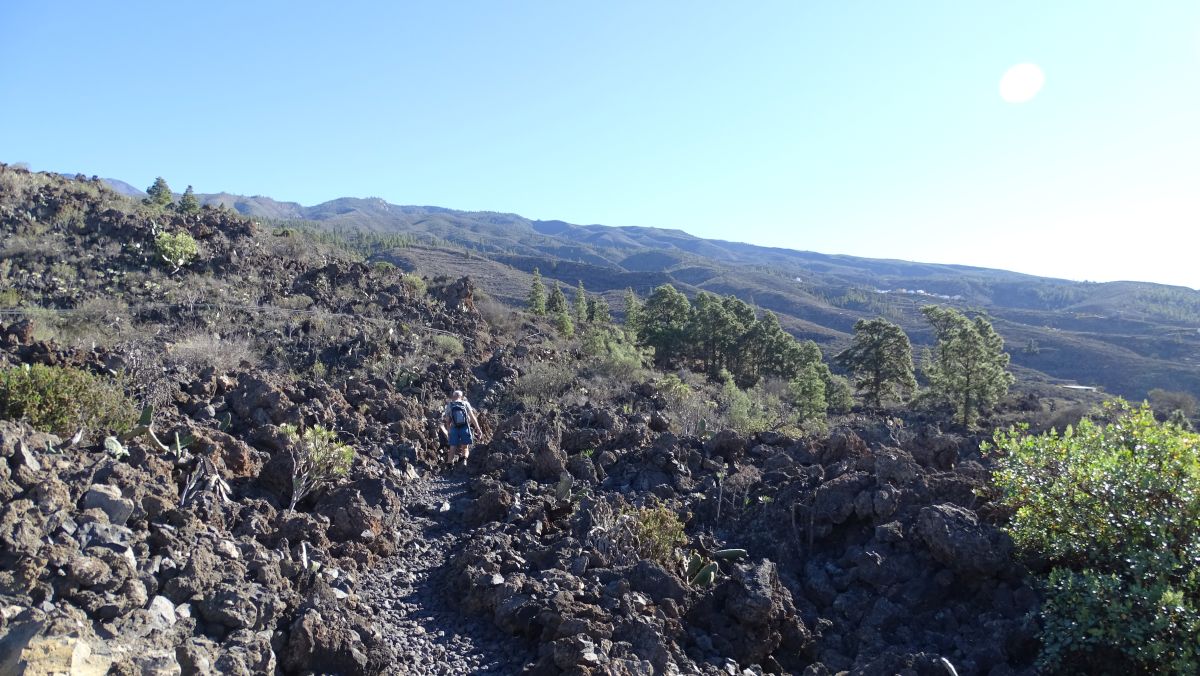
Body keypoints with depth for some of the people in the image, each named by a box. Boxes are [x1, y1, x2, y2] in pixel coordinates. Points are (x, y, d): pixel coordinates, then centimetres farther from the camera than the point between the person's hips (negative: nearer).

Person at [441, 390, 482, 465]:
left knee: (452, 448, 9)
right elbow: (472, 417, 0)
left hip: (454, 428, 1)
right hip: (465, 428, 0)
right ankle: (464, 459, -15)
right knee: (465, 447, 11)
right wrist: (478, 429, 1)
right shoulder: (466, 404, 4)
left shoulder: (449, 405, 7)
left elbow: (447, 421, 5)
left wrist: (448, 431, 14)